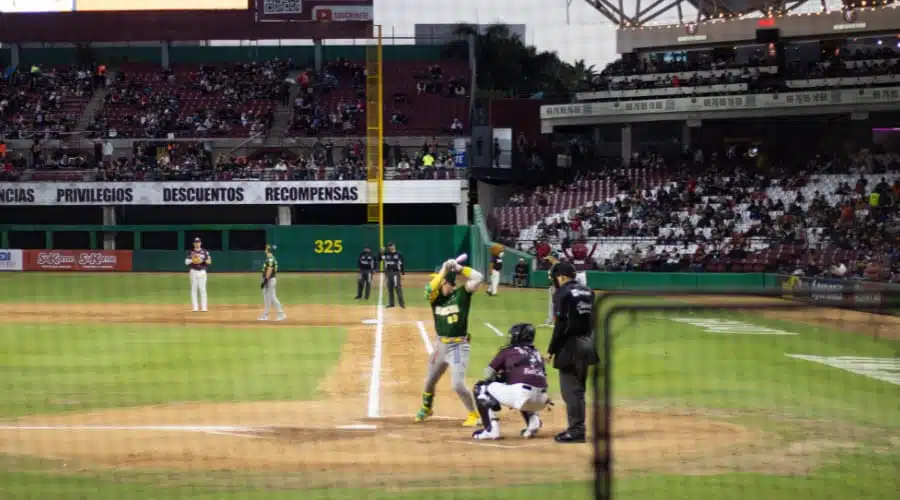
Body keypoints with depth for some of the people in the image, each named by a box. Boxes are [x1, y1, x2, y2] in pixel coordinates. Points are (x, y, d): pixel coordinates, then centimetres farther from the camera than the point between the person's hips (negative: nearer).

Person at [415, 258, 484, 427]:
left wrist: (459, 268, -18)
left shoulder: (462, 293, -9)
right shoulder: (435, 296, 1)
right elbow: (429, 289, -22)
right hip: (441, 345, 6)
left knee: (458, 384, -17)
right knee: (430, 380, 22)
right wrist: (443, 270, -25)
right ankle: (427, 408, 47)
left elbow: (478, 278, -21)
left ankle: (473, 415, -1)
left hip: (458, 346, -6)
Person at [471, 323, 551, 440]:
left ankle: (491, 429, -1)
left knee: (480, 388, 11)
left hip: (521, 393, -6)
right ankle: (533, 421, 14)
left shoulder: (507, 351, 11)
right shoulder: (537, 353, 25)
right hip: (540, 400, 6)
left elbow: (488, 374, 7)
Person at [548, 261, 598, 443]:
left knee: (571, 389, -4)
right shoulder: (588, 292, 11)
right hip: (587, 344, 8)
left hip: (571, 345, -8)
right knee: (579, 388, 15)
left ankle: (576, 430, -6)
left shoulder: (563, 294, -11)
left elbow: (561, 325, -15)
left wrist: (551, 350, -11)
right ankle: (576, 428, 20)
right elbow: (593, 320, 13)